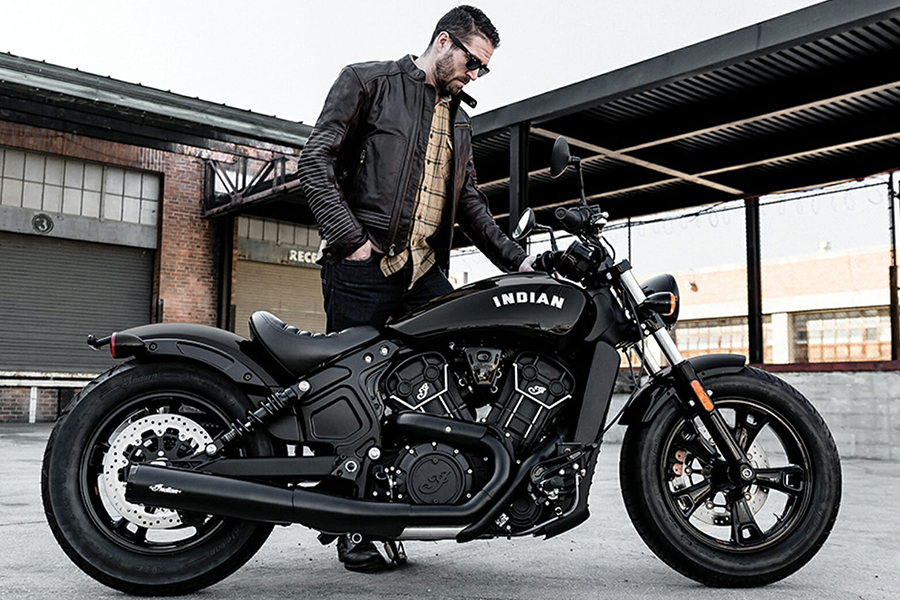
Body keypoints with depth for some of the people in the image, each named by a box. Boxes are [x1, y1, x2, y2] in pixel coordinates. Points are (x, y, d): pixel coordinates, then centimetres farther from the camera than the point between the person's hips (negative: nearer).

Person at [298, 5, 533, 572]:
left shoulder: (460, 123, 25)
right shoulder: (368, 81, 6)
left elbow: (469, 202, 27)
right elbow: (316, 161, -3)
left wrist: (517, 258, 15)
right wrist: (349, 237, -12)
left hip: (426, 271, 6)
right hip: (364, 266, -6)